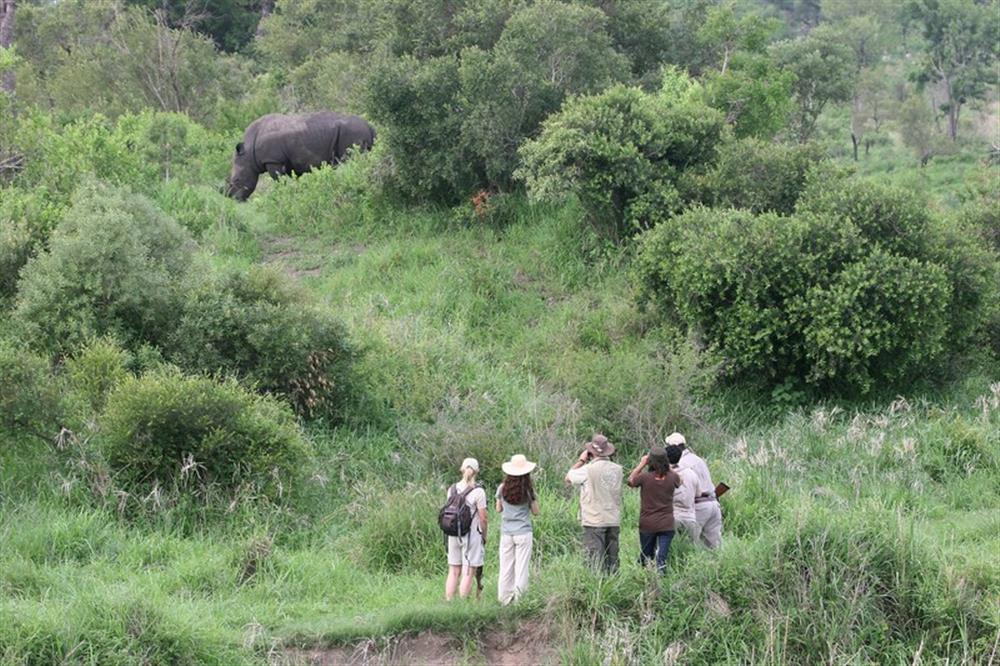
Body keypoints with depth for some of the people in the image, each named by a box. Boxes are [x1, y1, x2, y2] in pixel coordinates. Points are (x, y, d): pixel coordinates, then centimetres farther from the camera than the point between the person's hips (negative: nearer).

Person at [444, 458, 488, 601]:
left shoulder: (452, 489, 5)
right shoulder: (478, 492, -10)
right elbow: (483, 518, -8)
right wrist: (484, 536, 5)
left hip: (454, 534, 5)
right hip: (472, 535, -5)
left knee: (453, 572, 11)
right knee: (468, 573, -2)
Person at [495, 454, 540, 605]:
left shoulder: (503, 489, -2)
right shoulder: (528, 490, -7)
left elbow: (498, 509, 9)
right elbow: (535, 512, 0)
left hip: (506, 533, 2)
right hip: (523, 533, -2)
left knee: (505, 568, 8)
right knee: (521, 568, 1)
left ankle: (504, 600, 11)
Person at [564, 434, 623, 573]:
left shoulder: (588, 469, -14)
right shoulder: (617, 469, 2)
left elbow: (568, 478, 1)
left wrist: (581, 460, 10)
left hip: (594, 521, -5)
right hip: (614, 521, 5)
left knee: (596, 561, -4)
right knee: (612, 560, 12)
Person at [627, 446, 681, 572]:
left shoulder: (645, 477, -14)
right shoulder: (672, 477, -8)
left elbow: (631, 481, 8)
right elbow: (679, 483, 18)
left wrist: (641, 464, 13)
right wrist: (667, 466, 18)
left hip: (647, 525, -1)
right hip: (667, 524, 1)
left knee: (645, 557, 14)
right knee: (662, 559, 0)